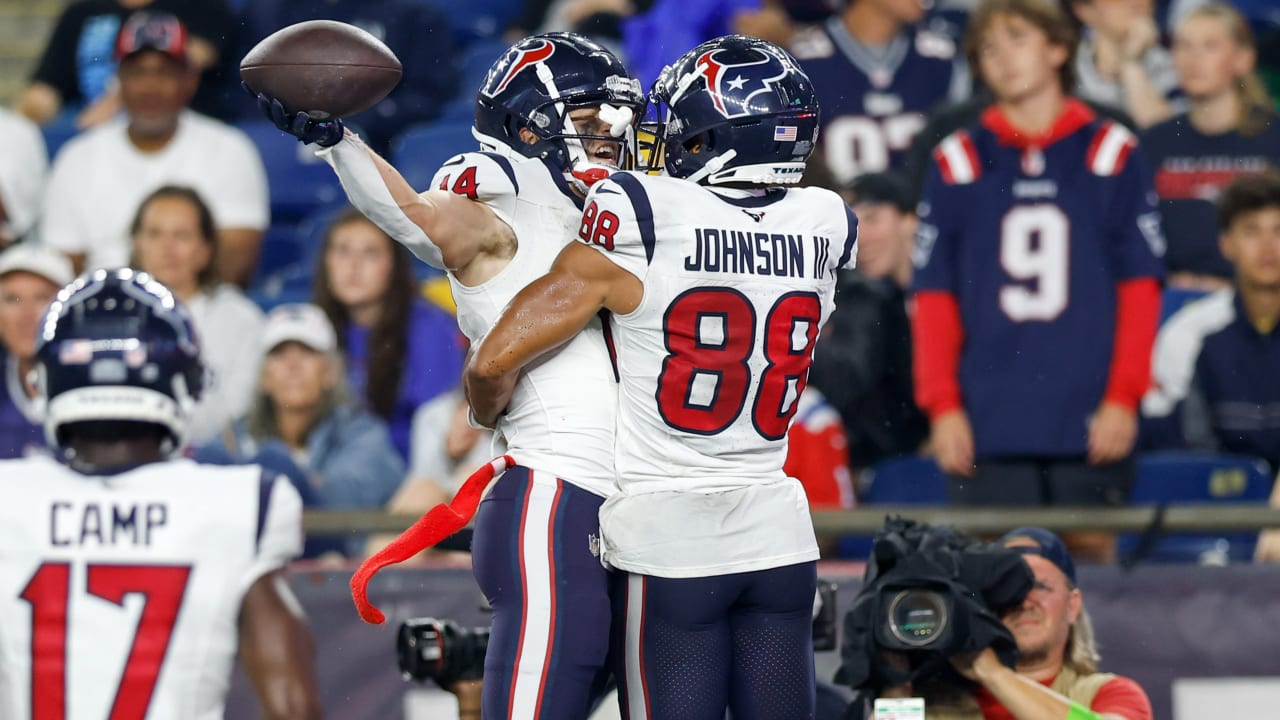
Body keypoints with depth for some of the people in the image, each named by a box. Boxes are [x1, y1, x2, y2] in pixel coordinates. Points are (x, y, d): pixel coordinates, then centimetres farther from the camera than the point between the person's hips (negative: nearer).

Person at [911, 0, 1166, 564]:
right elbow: (934, 300, 6)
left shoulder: (1114, 156, 6)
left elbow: (1140, 290, 4)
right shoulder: (958, 164, 8)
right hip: (988, 427, 0)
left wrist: (1124, 396, -5)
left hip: (1092, 428, 0)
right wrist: (941, 405, -3)